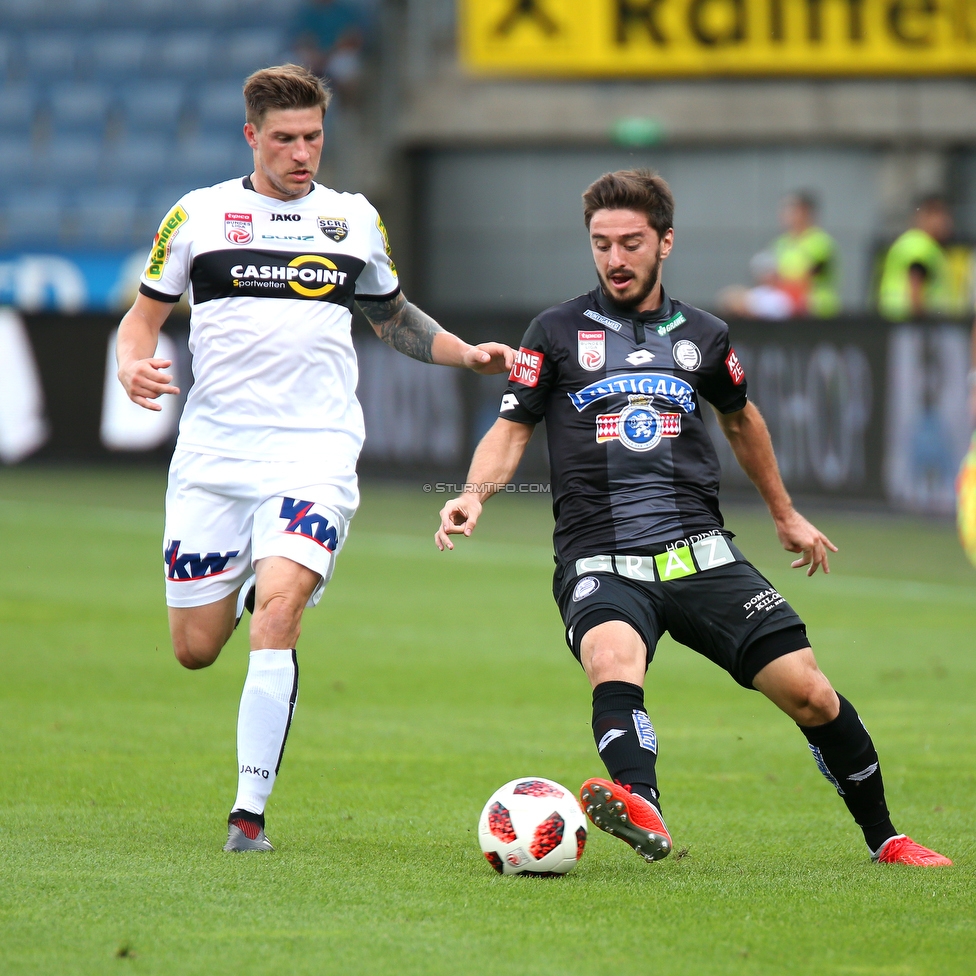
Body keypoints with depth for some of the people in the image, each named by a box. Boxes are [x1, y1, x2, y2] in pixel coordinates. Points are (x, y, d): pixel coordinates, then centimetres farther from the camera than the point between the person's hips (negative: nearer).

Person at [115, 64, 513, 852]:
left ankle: (250, 811, -19)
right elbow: (145, 314, 13)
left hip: (314, 454, -1)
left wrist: (468, 354, 11)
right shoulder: (196, 216, 5)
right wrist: (133, 365, -10)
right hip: (212, 455, 1)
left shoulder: (355, 220, 11)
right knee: (195, 648, 3)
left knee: (276, 614, -22)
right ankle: (240, 589, 41)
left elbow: (394, 317, 26)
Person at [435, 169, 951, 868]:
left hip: (700, 551, 3)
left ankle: (883, 837, 13)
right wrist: (475, 495, -12)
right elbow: (512, 430, 8)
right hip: (600, 564, -3)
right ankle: (642, 808, -61)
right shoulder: (558, 333, 8)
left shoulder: (702, 336, 15)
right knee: (613, 658, -36)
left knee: (806, 690, -7)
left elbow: (741, 419, 32)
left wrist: (785, 513, 41)